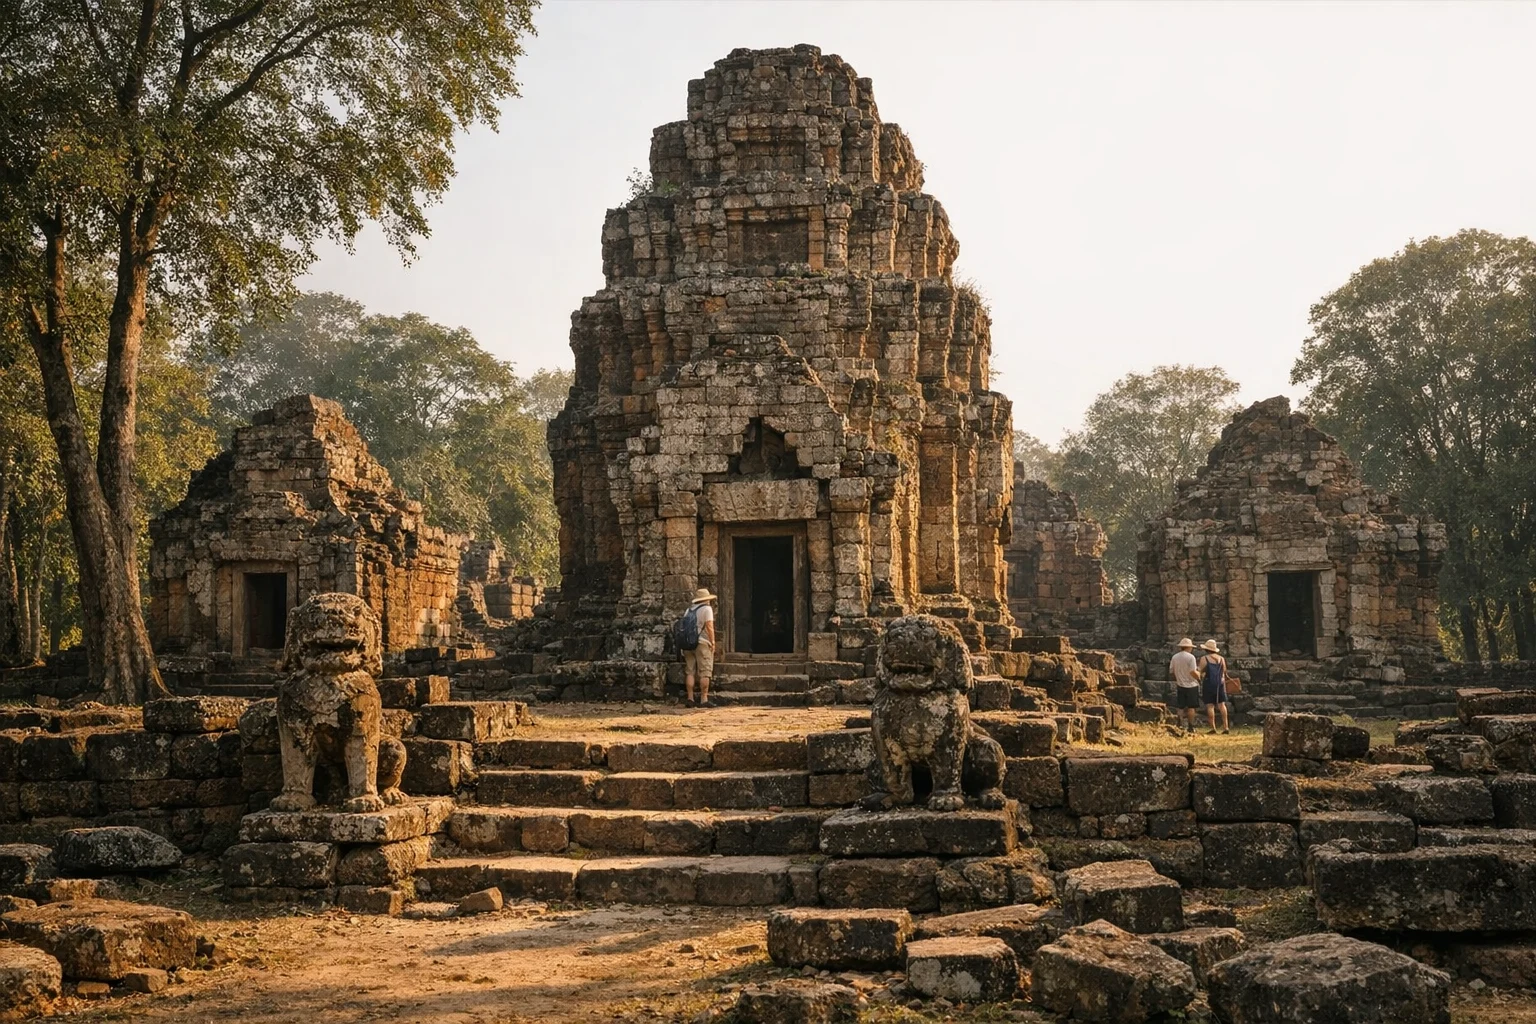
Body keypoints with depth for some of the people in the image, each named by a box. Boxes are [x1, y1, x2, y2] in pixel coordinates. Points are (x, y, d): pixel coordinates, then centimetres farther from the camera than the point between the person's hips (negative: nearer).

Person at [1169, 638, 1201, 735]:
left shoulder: (1175, 657, 2)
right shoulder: (1190, 657, -13)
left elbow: (1171, 672, 6)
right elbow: (1193, 672, -19)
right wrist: (1199, 674, 2)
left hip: (1180, 685, 4)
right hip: (1191, 685, -4)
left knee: (1181, 707, 9)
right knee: (1191, 707, 4)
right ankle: (1190, 728, 5)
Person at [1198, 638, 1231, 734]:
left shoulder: (1204, 658, -6)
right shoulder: (1221, 658, 9)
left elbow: (1201, 672, -10)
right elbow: (1224, 672, 11)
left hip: (1208, 683, -4)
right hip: (1220, 683, 4)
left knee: (1210, 706, -3)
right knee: (1222, 704, 8)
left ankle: (1213, 728, -6)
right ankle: (1225, 726, 3)